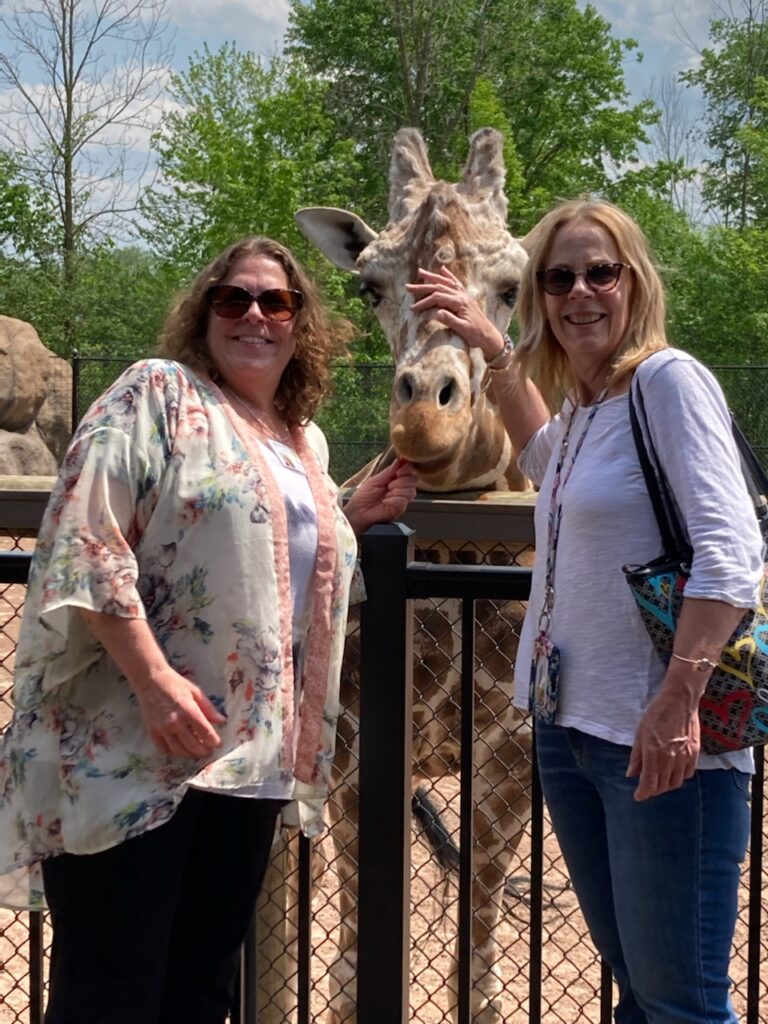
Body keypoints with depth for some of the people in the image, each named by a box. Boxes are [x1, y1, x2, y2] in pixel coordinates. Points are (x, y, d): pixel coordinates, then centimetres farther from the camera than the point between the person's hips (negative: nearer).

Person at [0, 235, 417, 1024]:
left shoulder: (306, 443, 18)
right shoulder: (158, 394, -3)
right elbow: (84, 536, -15)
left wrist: (353, 519, 16)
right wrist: (154, 677, -23)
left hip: (249, 753, 7)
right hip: (127, 748, -7)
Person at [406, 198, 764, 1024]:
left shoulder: (669, 379, -9)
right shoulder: (581, 405, 16)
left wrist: (679, 700, -27)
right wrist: (492, 347, 32)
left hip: (658, 739, -9)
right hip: (569, 727, 9)